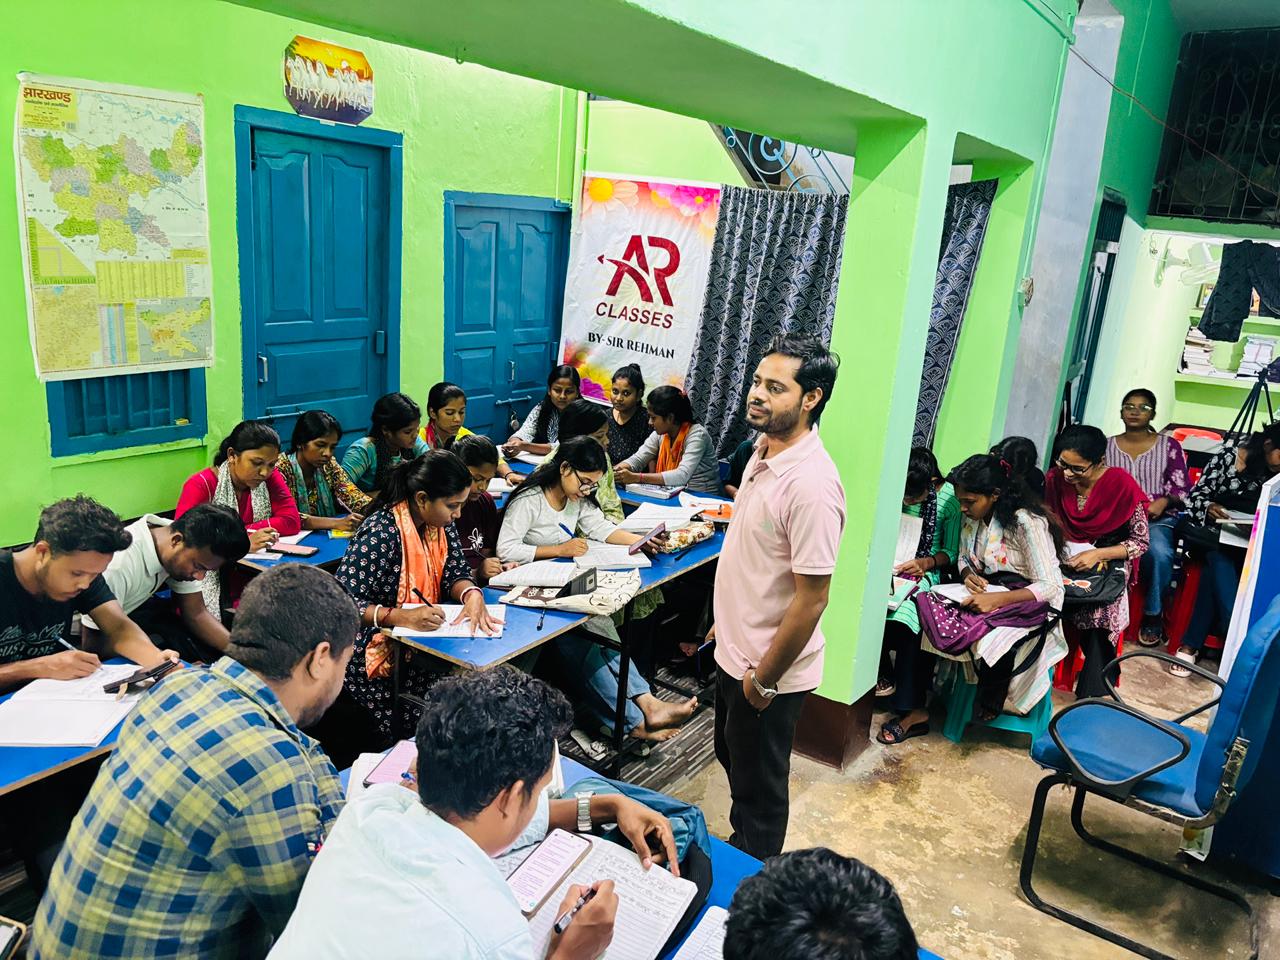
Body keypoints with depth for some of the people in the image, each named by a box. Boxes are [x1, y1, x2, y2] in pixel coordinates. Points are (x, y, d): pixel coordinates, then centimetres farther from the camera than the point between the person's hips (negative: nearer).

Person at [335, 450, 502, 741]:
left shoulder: (440, 522, 0)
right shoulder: (382, 532, -23)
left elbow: (455, 573, 4)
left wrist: (472, 594, -19)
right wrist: (402, 616, -35)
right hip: (382, 649, -7)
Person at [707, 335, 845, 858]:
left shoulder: (811, 485, -29)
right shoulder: (764, 452, 0)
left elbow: (811, 599, -26)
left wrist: (764, 679, -18)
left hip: (769, 668, -9)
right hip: (735, 651, 9)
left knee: (759, 787, 13)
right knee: (732, 759, 27)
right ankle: (738, 846, 50)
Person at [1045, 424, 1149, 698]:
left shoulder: (1121, 484, -16)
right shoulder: (1055, 479, -6)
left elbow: (1141, 542, -9)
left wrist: (1097, 554, -23)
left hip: (1107, 562, -3)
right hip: (1063, 561, 3)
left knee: (1099, 614, -32)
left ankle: (1091, 702, -18)